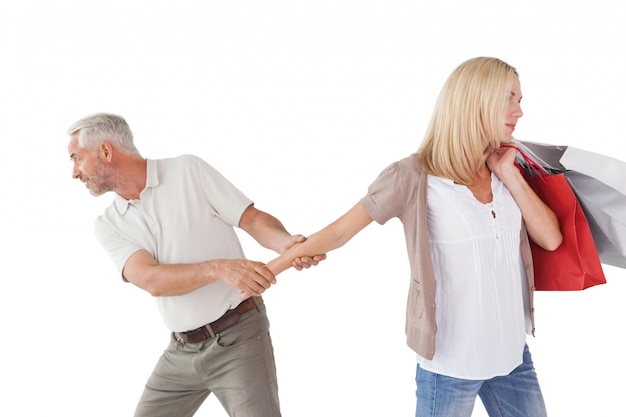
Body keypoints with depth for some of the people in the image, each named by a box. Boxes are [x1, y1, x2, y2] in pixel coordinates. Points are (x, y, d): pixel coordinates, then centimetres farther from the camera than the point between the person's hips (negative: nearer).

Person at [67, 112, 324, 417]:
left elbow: (253, 219, -7)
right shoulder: (109, 225, 1)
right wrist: (219, 268, -33)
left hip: (238, 337, -4)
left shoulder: (189, 170, -7)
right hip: (182, 350, 5)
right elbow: (152, 280, -16)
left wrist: (287, 243, -30)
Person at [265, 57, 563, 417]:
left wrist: (508, 174, -8)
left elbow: (551, 239, 0)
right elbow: (339, 232, -10)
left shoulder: (503, 169, 4)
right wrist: (268, 270, -8)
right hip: (453, 358, -6)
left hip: (512, 351, 6)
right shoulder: (415, 176, -15)